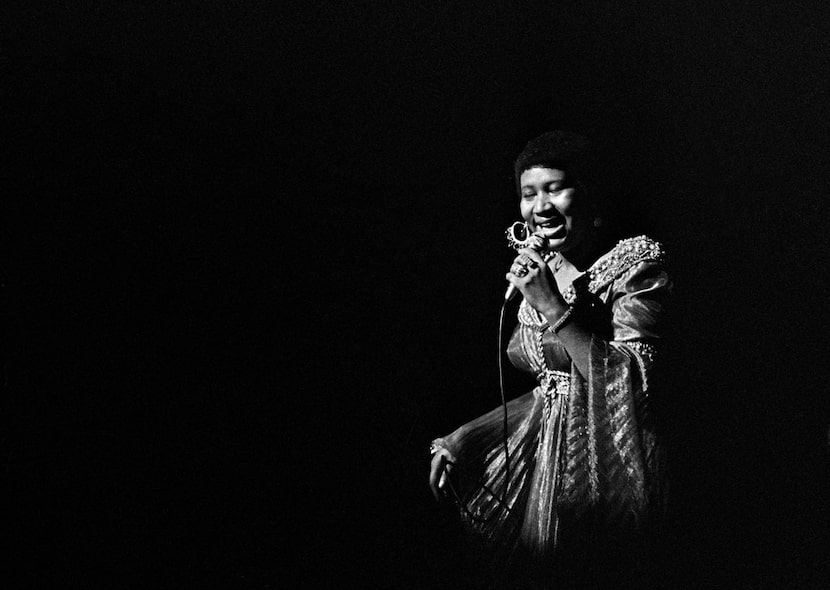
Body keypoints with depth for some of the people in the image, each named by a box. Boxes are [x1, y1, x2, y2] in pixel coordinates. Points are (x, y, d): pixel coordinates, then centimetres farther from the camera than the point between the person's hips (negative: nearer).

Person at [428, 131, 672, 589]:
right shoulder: (540, 267, 8)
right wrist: (460, 441, 7)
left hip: (603, 467, -6)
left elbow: (633, 385, -22)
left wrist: (553, 307, -22)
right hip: (540, 455, 7)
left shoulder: (635, 265, -12)